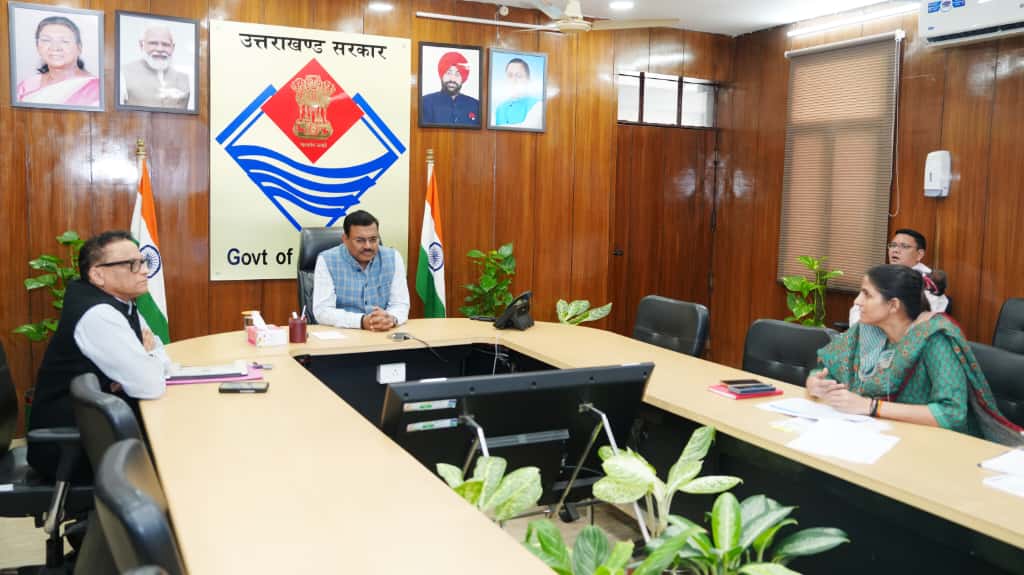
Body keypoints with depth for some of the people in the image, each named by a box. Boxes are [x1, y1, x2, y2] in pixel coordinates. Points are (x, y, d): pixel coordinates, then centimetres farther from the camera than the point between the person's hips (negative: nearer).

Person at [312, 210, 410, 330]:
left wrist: (391, 319, -22)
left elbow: (400, 304, 0)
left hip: (385, 334, 3)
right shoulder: (327, 261, -6)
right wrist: (362, 321, -26)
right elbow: (322, 311, -13)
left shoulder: (393, 258, 2)